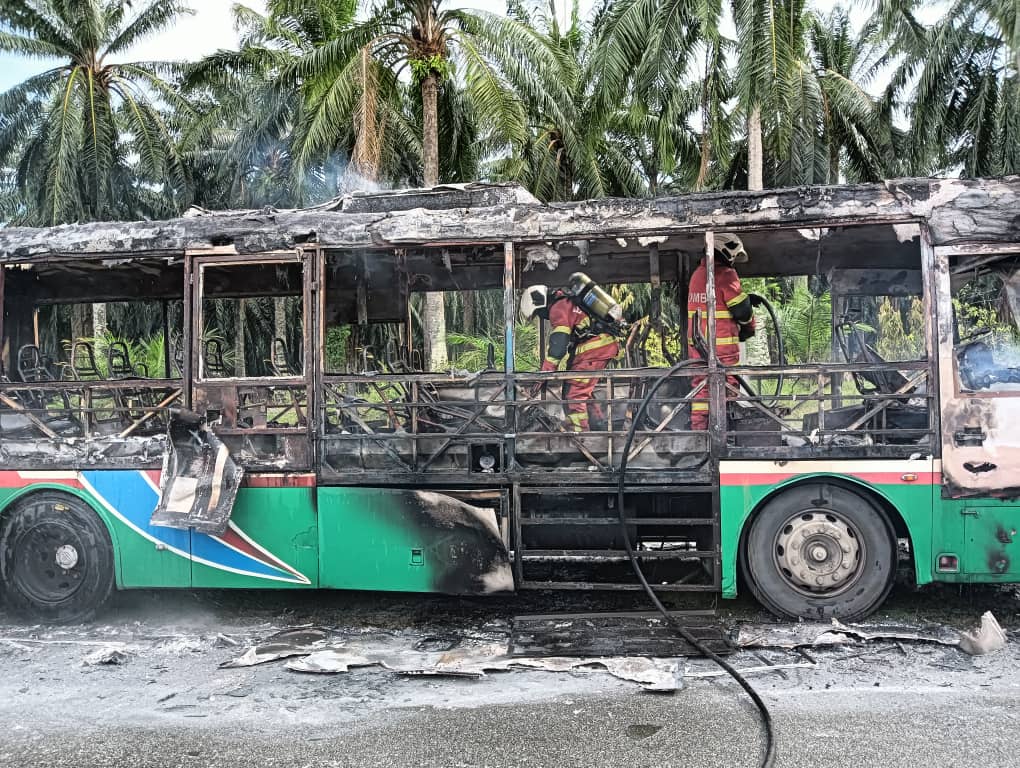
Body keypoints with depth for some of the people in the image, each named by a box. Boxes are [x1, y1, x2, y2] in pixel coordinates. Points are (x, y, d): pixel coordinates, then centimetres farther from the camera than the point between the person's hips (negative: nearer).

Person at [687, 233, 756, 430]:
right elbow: (741, 308, -9)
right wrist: (749, 328, 9)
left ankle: (697, 427, 9)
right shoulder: (726, 274, -10)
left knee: (700, 384, 10)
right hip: (722, 340, -7)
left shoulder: (697, 274, 13)